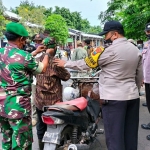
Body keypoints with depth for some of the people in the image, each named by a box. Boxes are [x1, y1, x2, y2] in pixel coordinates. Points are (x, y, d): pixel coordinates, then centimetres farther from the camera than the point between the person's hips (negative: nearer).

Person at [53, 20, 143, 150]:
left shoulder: (109, 50, -14)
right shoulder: (136, 50, 8)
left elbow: (86, 64, -7)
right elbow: (139, 77, 14)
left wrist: (65, 64, 5)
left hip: (114, 97, -8)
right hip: (133, 96, 8)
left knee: (115, 137, 2)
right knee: (131, 136, 15)